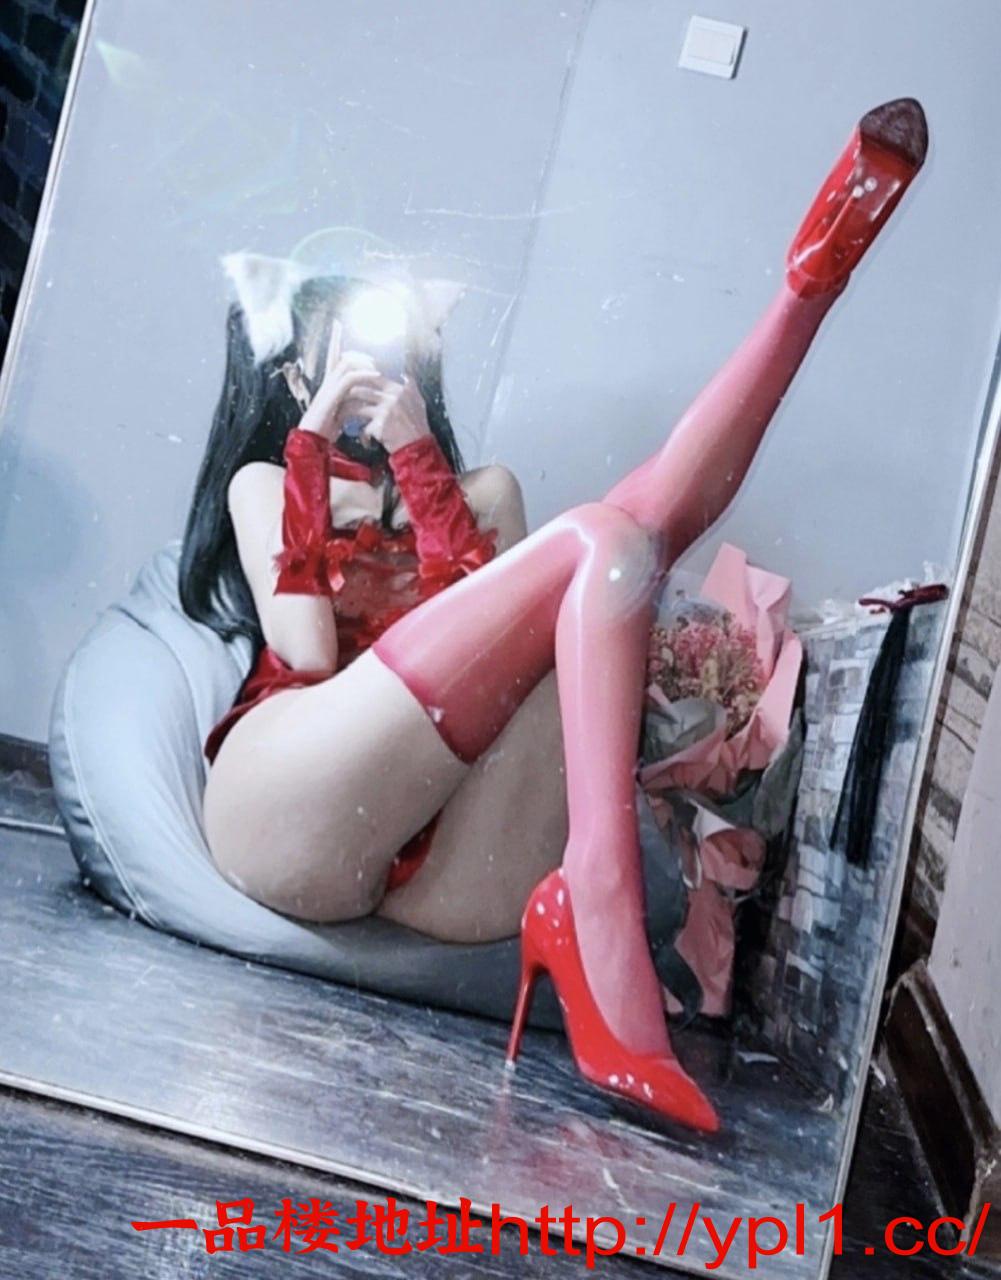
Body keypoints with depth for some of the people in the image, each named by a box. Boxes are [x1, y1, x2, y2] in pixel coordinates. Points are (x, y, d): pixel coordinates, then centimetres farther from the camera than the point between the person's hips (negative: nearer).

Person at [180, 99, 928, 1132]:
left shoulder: (482, 490, 27)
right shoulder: (269, 482, 21)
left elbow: (502, 626, 5)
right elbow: (306, 653, 0)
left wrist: (416, 464, 1)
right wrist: (314, 442, 4)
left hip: (435, 872, 3)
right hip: (287, 807, -2)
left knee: (646, 518, -11)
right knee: (605, 540, -23)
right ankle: (595, 911, -40)